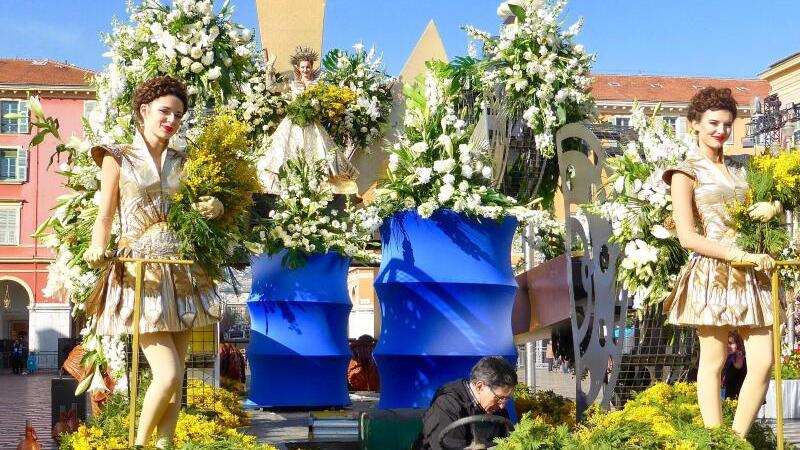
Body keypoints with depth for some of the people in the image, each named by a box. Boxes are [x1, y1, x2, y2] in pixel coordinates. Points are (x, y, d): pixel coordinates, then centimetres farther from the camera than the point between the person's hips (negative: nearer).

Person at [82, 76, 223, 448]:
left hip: (180, 273, 5)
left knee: (176, 379, 3)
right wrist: (96, 249, -20)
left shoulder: (182, 162, 14)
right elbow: (104, 218, 0)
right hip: (140, 273, -5)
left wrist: (215, 207, -3)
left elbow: (202, 205, 21)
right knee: (168, 374, -14)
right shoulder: (117, 159, 3)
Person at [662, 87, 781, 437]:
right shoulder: (686, 173, 0)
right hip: (713, 274, -6)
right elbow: (687, 237, -9)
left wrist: (773, 206, -1)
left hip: (750, 275, 6)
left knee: (764, 362, -1)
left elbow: (775, 202, 25)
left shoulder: (740, 169, 17)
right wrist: (742, 256, -16)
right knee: (714, 361, -2)